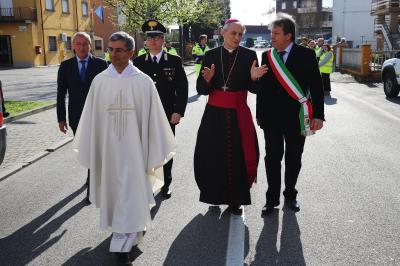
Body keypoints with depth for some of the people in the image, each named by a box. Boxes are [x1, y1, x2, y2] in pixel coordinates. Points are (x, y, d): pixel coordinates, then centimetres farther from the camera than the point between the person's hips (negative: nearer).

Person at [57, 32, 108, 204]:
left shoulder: (101, 64, -4)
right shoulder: (66, 66, 2)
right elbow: (61, 94, 3)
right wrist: (61, 118, 0)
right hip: (77, 118, 3)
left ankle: (91, 187, 4)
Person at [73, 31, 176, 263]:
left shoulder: (143, 82, -7)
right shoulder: (100, 81, -1)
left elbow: (153, 118, -3)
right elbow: (91, 118, 5)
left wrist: (154, 152, -2)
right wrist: (91, 150, 7)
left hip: (133, 146, -3)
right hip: (107, 146, 3)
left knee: (130, 192, -2)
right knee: (113, 189, 16)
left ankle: (123, 241, 10)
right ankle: (130, 233, 40)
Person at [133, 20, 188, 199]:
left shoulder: (174, 61, 1)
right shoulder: (138, 62, 5)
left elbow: (182, 88, -2)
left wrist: (178, 111, -10)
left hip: (168, 115, -1)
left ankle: (166, 185, 25)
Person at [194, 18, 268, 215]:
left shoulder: (249, 55, 1)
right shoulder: (210, 55, 3)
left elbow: (254, 89, 0)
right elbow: (201, 90, 0)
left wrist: (253, 78, -21)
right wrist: (207, 79, -20)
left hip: (239, 114, -1)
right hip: (214, 114, 1)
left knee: (238, 157, 0)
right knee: (212, 156, 2)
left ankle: (235, 200, 16)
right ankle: (216, 197, 22)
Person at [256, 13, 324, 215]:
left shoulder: (306, 55, -5)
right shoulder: (267, 56, 4)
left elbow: (316, 87, -4)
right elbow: (262, 87, 8)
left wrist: (318, 115, -8)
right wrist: (259, 114, 8)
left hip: (296, 117, -2)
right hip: (271, 117, 2)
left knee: (293, 159, 11)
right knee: (272, 158, 6)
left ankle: (290, 195, 29)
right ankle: (272, 198, 18)